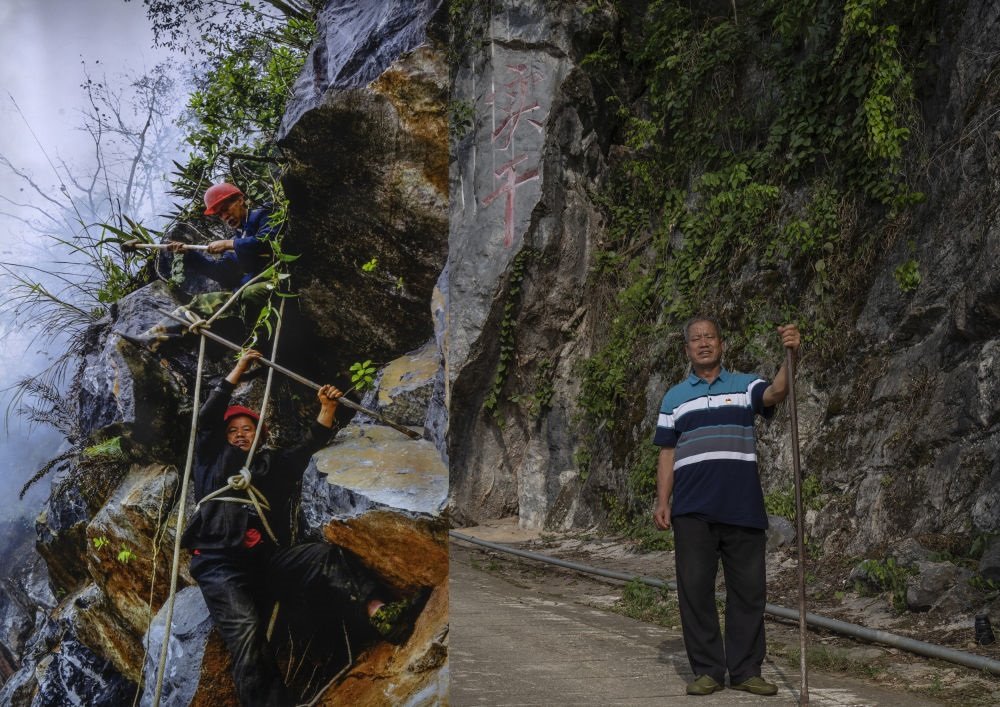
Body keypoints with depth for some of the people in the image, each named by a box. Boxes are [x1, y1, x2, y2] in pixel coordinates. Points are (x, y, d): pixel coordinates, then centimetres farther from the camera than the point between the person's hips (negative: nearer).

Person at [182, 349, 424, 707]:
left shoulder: (273, 464, 32)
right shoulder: (213, 459, 23)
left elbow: (309, 445, 25)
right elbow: (208, 415, 14)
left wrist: (327, 409, 12)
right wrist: (239, 369, 16)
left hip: (266, 561, 3)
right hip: (219, 563, -3)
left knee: (324, 555, -26)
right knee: (246, 629, -29)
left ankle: (380, 612, -48)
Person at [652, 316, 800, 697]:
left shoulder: (745, 385, 9)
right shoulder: (674, 397, 13)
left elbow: (777, 393, -14)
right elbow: (667, 454, 10)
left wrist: (790, 355, -32)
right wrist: (662, 502, 0)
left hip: (743, 507, 0)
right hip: (692, 510, 1)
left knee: (749, 590, 4)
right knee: (695, 588, 1)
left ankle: (746, 670, 13)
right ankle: (707, 670, 10)